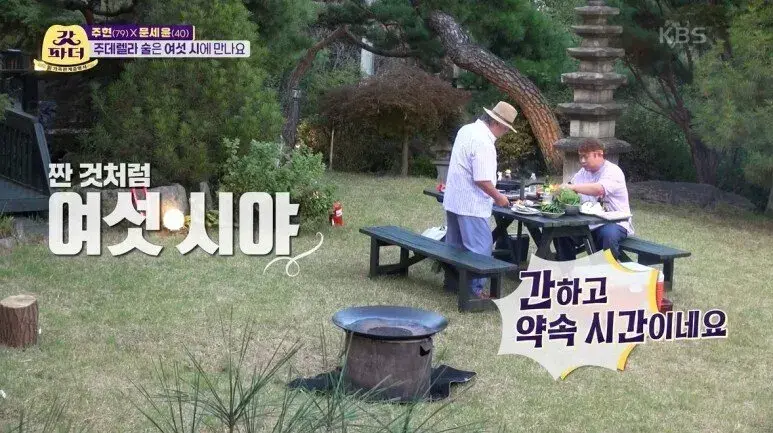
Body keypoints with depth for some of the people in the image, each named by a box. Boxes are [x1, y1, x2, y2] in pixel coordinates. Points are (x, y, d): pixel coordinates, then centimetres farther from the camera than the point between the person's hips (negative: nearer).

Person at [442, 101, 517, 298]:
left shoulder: (467, 129, 7)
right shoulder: (484, 143, -23)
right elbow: (482, 180, -25)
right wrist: (498, 197, -9)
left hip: (454, 200, 10)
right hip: (471, 205, -10)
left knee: (455, 245, 18)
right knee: (480, 249, -3)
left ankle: (452, 281, 29)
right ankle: (475, 289, 0)